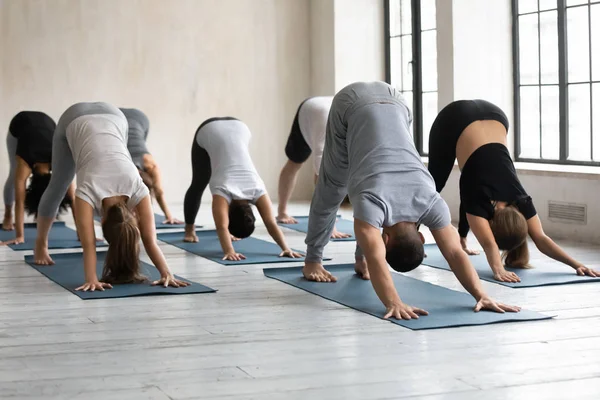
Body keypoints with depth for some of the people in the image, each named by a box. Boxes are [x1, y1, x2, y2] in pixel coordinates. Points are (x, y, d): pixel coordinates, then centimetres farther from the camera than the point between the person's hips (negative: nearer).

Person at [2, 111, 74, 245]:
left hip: (46, 122, 2)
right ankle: (7, 216, 20)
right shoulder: (24, 165, -43)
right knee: (15, 176, 1)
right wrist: (20, 236, -47)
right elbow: (19, 201, -43)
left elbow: (74, 200, -37)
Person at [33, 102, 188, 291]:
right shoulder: (88, 190, -38)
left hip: (113, 117, 1)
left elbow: (150, 241, -34)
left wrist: (167, 274, -43)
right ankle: (41, 245, 35)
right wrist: (91, 280, -51)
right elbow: (88, 244, -40)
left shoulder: (137, 190, -33)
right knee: (58, 186, 14)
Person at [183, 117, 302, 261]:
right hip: (207, 132, -2)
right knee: (199, 184, 13)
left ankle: (229, 230, 18)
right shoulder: (224, 190, -33)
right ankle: (189, 230, 30)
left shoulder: (257, 190, -26)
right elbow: (222, 227, -42)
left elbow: (272, 224, -30)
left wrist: (286, 248, -40)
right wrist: (229, 251, -56)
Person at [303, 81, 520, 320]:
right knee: (332, 189, 11)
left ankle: (360, 258, 23)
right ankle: (313, 259, 26)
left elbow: (455, 252, -27)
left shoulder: (430, 201, -25)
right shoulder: (373, 201, -35)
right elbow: (376, 260, -44)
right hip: (352, 104, -2)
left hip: (393, 103, 3)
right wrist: (393, 303, -57)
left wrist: (481, 296, -37)